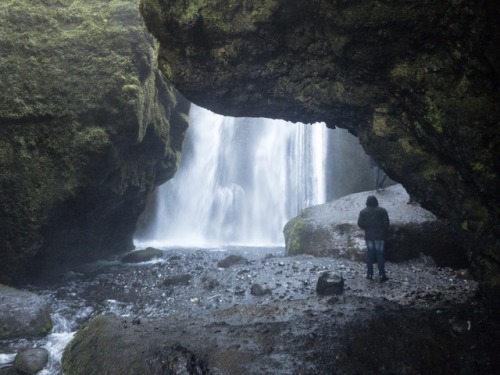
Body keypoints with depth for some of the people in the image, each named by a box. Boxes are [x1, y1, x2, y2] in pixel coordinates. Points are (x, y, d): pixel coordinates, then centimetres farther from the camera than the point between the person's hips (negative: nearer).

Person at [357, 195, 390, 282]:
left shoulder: (363, 212, -1)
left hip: (368, 236, 2)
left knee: (369, 254, 10)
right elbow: (386, 223, -8)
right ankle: (381, 275, 0)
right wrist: (385, 233, 6)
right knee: (380, 255, 2)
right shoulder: (382, 211, -6)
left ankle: (369, 274, 12)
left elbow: (360, 224, -6)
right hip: (380, 236, -1)